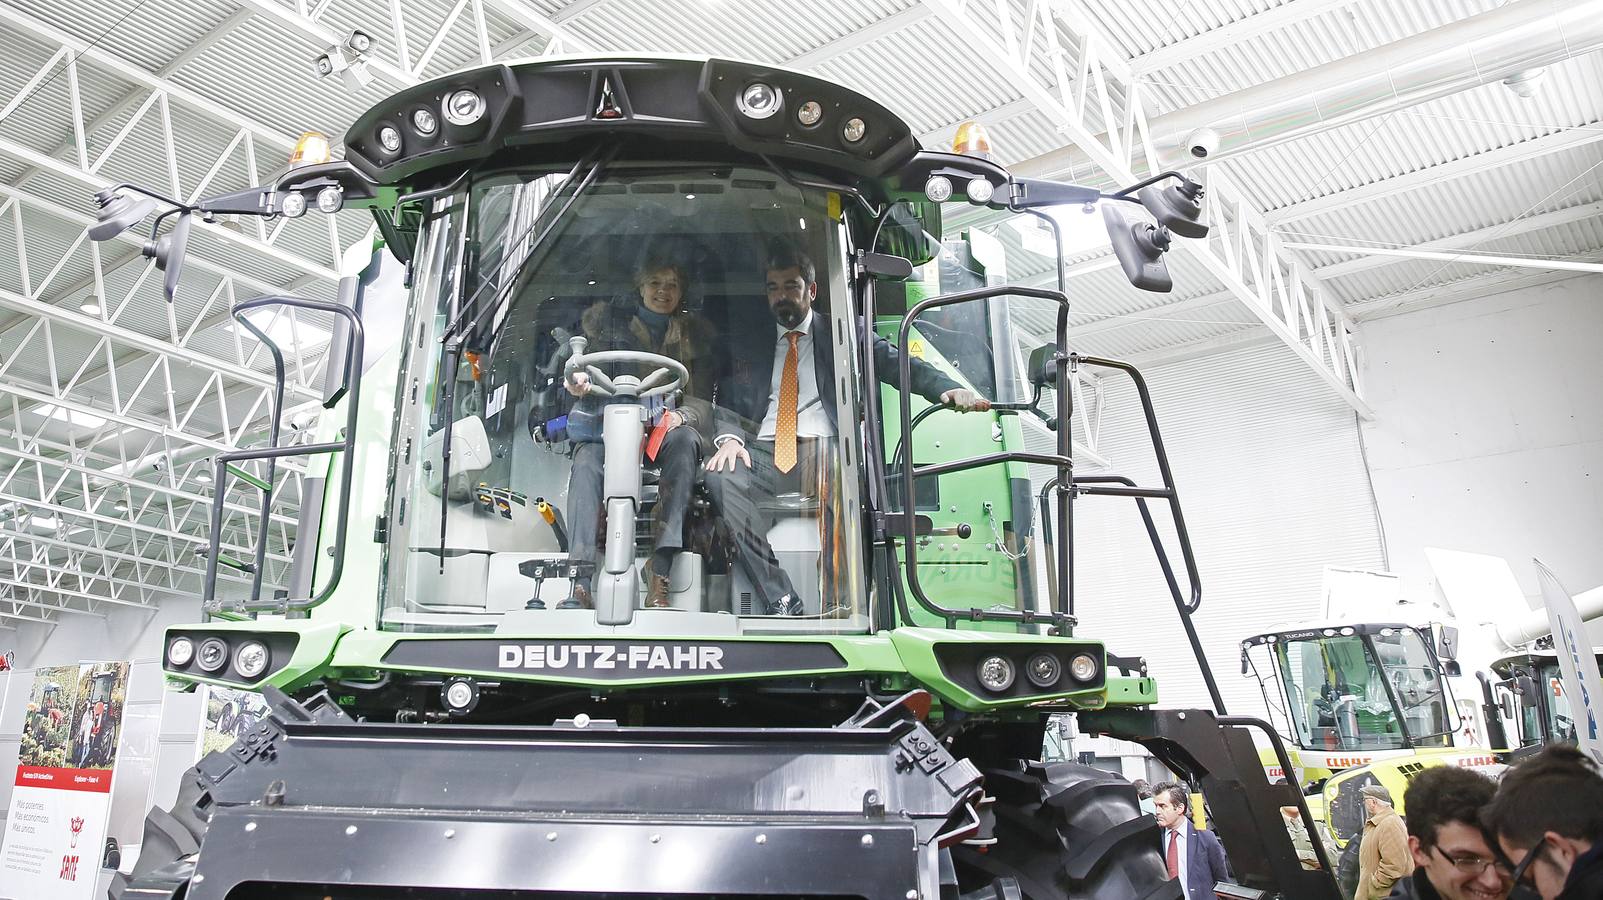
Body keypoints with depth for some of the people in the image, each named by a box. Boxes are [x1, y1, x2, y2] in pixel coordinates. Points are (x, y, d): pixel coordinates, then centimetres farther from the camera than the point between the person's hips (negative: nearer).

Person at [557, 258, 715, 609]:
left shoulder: (694, 332, 15)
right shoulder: (608, 320, 15)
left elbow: (702, 399, 6)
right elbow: (586, 366, 10)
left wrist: (679, 416, -18)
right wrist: (579, 380, -17)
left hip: (666, 426, 0)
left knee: (685, 440, -36)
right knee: (586, 459, -34)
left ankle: (660, 570, -41)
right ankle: (580, 585, -42)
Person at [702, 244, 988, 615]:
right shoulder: (748, 346, 23)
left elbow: (896, 363, 2)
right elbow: (727, 402, 17)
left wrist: (949, 389, -17)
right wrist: (729, 437, -8)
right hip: (764, 454, 3)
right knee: (720, 476, -31)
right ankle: (782, 603, -30)